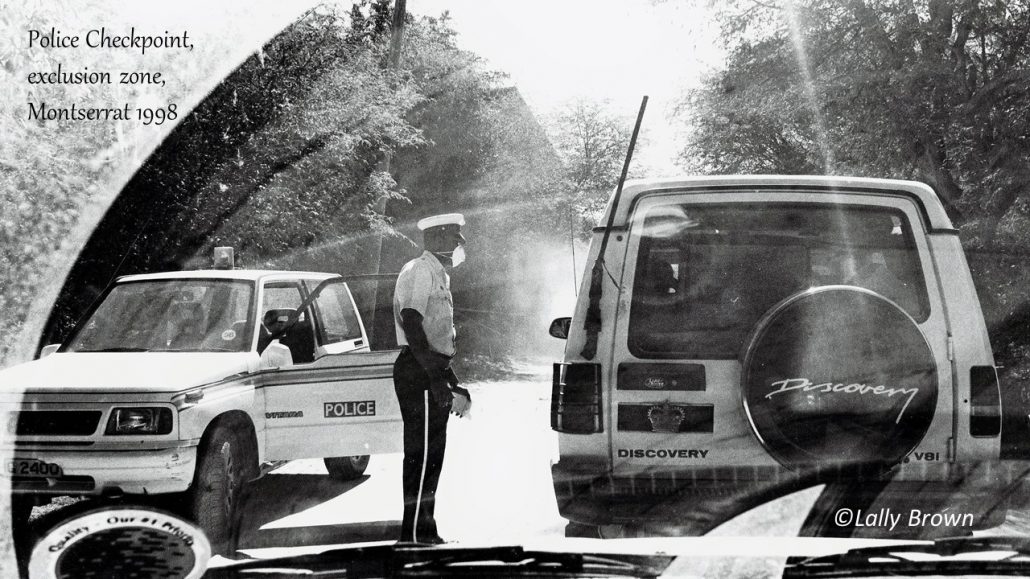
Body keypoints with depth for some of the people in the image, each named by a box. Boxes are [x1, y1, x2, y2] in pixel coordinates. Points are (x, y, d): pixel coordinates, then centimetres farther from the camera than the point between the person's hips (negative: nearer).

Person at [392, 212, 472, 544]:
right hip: (419, 374, -10)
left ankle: (424, 532, 17)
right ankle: (415, 535, -11)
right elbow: (412, 326, -21)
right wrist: (437, 380, -25)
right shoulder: (420, 272, -11)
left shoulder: (437, 275, 22)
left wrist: (453, 386, 25)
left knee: (430, 455, 12)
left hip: (431, 374, 10)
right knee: (422, 453, -11)